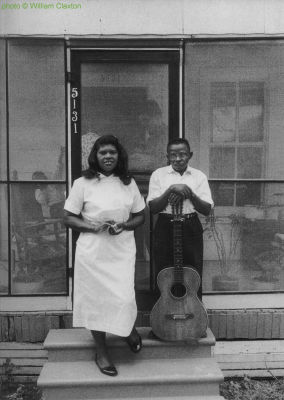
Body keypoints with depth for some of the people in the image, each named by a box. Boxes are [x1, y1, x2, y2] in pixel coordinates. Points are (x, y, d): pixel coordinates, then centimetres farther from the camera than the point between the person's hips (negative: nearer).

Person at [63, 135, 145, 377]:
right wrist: (91, 226, -17)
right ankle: (101, 352, 26)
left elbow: (140, 216, 11)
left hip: (122, 250, 2)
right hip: (93, 252, -1)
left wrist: (124, 225, -9)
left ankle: (129, 328, 33)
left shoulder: (129, 183, 5)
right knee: (96, 299, 6)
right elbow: (69, 218, 0)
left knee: (124, 297, -4)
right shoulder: (83, 183, -3)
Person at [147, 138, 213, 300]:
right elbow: (153, 207, -5)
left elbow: (207, 209, -2)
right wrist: (171, 190, -18)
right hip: (165, 228, 0)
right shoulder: (158, 174, 3)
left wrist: (189, 193, -16)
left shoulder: (199, 176, 5)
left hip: (191, 228, 1)